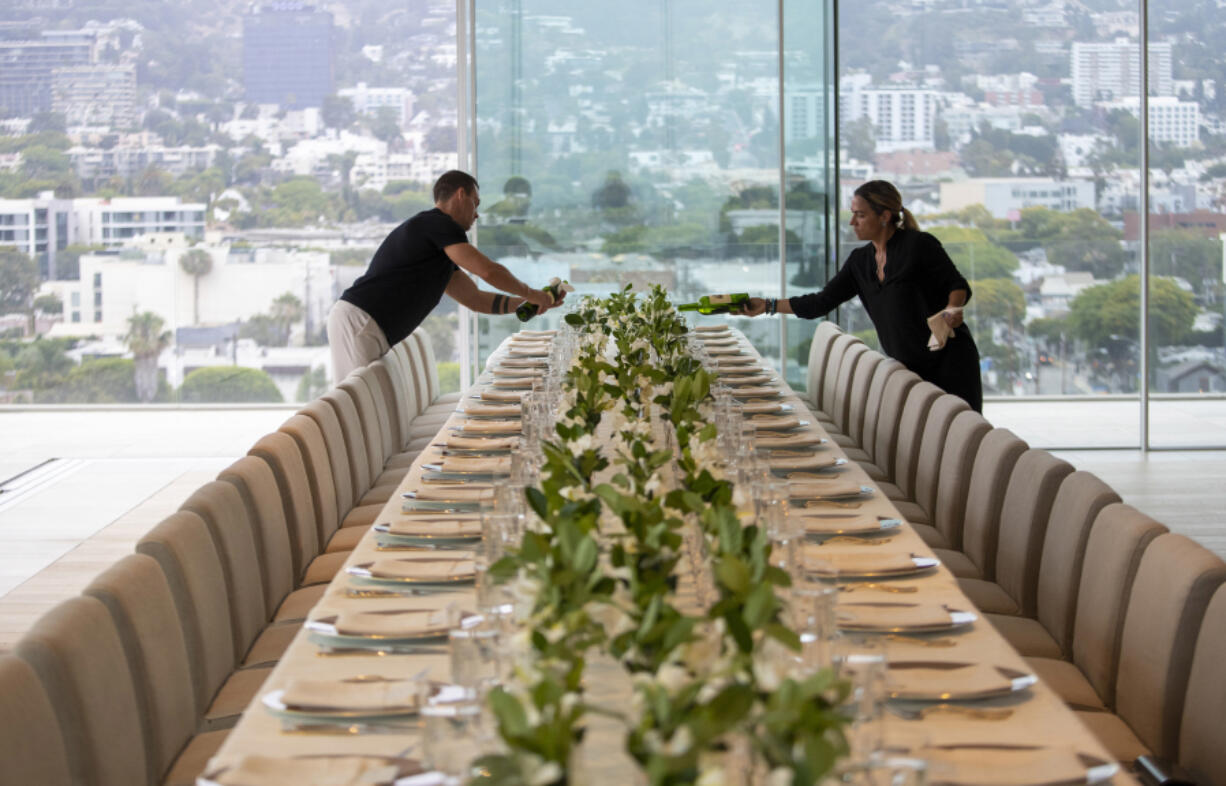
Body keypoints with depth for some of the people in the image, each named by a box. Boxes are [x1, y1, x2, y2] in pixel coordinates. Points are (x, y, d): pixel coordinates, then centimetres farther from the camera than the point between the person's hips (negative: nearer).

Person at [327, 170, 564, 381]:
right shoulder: (438, 224, -8)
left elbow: (474, 299, 27)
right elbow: (488, 271, -13)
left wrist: (526, 302, 21)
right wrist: (532, 294, 1)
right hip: (356, 321, -10)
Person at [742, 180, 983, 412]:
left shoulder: (919, 244, -9)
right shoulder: (860, 261, 9)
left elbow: (958, 286, -4)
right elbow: (822, 302, 9)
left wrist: (952, 308, -25)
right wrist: (768, 306, 5)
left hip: (949, 361, -6)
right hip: (909, 368, 6)